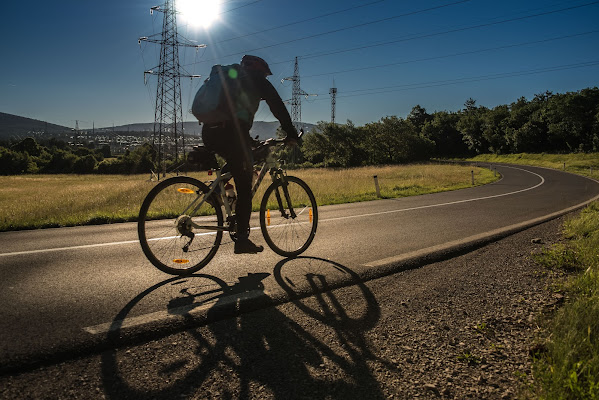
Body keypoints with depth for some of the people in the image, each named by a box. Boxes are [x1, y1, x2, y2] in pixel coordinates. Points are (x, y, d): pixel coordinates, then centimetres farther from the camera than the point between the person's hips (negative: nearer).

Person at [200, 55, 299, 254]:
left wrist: (247, 140, 42)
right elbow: (277, 106, 7)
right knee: (244, 187, -2)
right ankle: (242, 240, -3)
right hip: (231, 133, -7)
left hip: (209, 132, 7)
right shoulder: (256, 80, 15)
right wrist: (291, 134, 11)